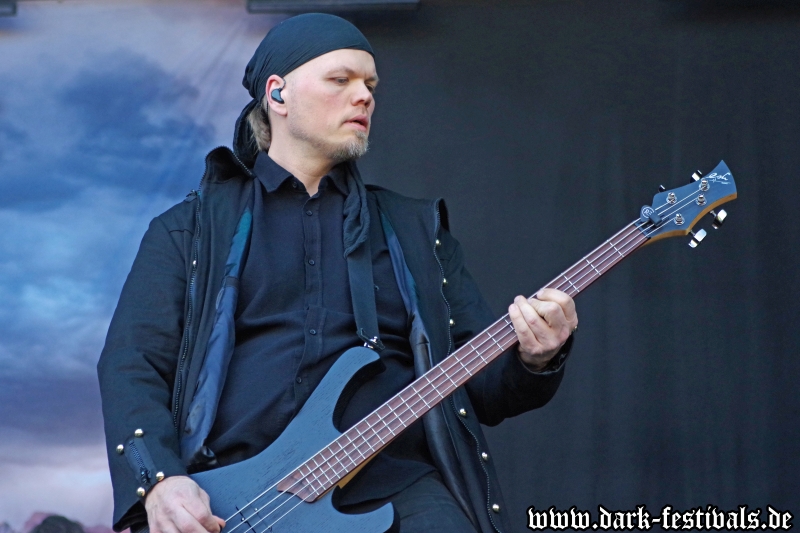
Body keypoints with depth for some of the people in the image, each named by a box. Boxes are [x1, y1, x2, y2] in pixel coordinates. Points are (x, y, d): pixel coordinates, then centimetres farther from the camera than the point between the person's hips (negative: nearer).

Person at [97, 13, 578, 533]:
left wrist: (534, 361, -6)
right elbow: (132, 364, 4)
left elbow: (484, 384, 17)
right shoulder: (190, 230, 14)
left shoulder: (416, 229, 20)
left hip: (395, 486, 2)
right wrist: (160, 482, -14)